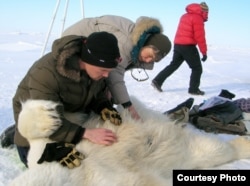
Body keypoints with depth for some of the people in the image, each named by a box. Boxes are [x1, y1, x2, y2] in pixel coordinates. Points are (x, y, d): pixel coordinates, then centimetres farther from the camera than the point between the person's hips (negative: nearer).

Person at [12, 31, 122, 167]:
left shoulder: (95, 67, -20)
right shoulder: (46, 73, -41)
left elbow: (97, 93, -2)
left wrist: (105, 108, -25)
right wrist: (86, 133, -49)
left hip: (70, 114, 6)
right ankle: (15, 134, 15)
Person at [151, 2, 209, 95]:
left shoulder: (185, 16, 17)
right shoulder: (198, 18, -10)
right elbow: (200, 36, -15)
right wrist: (204, 52, -13)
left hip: (177, 44, 8)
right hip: (188, 46, -8)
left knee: (174, 65, 17)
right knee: (197, 68, 4)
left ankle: (157, 81, 14)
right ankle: (194, 89, 5)